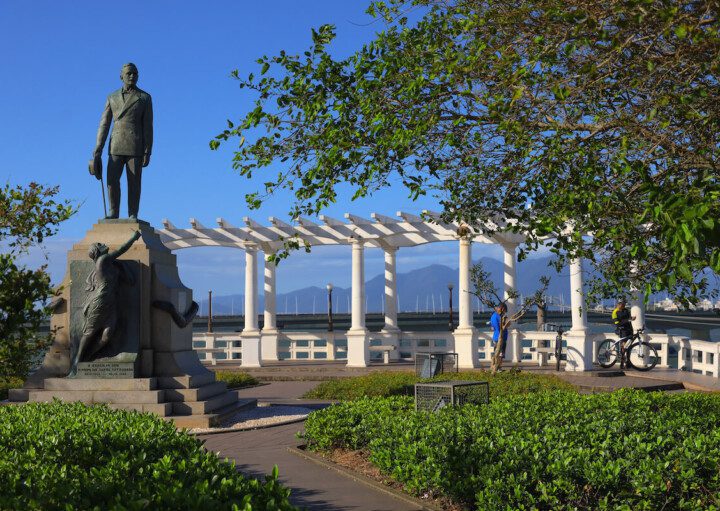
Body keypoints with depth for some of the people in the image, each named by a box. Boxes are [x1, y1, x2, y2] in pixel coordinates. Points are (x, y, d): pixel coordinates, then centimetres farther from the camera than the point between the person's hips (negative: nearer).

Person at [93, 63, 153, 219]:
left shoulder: (145, 98, 5)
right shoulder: (112, 98, 13)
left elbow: (148, 127, 0)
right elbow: (104, 124, 9)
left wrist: (147, 152, -8)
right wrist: (98, 149, 0)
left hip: (136, 147, -2)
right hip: (116, 147, 2)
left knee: (134, 183, -4)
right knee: (112, 180, -7)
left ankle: (133, 216, 0)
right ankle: (113, 213, 3)